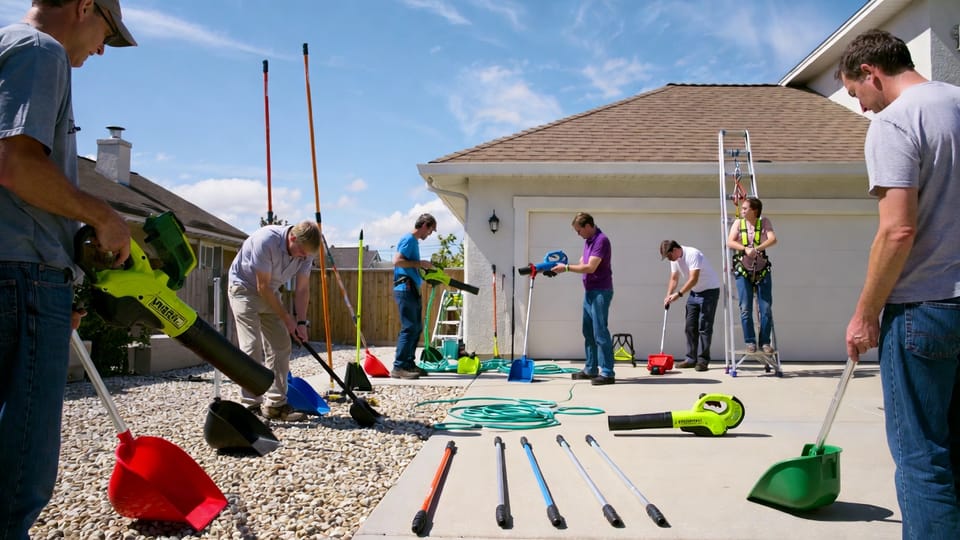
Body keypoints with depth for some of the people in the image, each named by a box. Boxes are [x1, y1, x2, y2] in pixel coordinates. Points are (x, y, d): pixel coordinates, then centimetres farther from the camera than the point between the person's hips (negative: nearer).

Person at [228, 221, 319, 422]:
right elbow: (262, 287, -26)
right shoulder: (266, 240, -33)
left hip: (270, 293, 7)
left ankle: (275, 404, 6)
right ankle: (251, 405, -10)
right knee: (252, 347, -15)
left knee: (282, 346, 1)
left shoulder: (306, 251, -14)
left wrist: (301, 322, -14)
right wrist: (287, 318, -20)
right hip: (244, 288, -6)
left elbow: (302, 289, -6)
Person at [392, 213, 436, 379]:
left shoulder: (414, 241, 20)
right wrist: (420, 263, -15)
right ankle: (398, 367, -8)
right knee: (410, 328, -11)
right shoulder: (408, 239, -9)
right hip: (405, 289, -10)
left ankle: (409, 363, 20)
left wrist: (425, 271, 12)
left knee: (417, 328, 13)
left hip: (412, 290, 10)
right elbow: (397, 261, -20)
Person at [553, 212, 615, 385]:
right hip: (589, 291, 10)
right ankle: (590, 369, 21)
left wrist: (566, 268, -16)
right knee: (588, 332, 13)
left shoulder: (601, 240, -17)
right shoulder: (588, 241, 14)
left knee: (600, 332, -9)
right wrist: (564, 267, -1)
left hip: (601, 292, -10)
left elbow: (590, 267, -23)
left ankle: (607, 373, -4)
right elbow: (582, 263, 15)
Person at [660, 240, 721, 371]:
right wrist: (669, 296, -6)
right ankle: (691, 359, 12)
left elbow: (693, 279, -31)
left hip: (709, 291, -8)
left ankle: (703, 360, -6)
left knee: (704, 327, -10)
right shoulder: (674, 259, 2)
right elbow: (674, 279, 9)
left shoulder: (693, 254, -25)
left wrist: (679, 294, -35)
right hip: (694, 292, 8)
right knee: (690, 326, 6)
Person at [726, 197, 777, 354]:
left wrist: (757, 249, -31)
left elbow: (773, 239, -15)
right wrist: (746, 248, -26)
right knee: (745, 309, -1)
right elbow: (730, 242, -10)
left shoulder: (765, 222, 0)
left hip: (763, 271, 0)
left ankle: (765, 342, 9)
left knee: (766, 308, 0)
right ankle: (750, 341, 7)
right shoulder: (738, 222, 2)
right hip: (743, 271, 0)